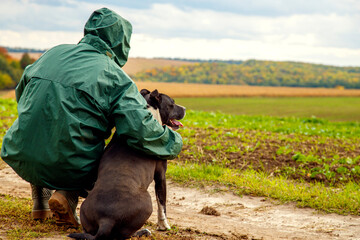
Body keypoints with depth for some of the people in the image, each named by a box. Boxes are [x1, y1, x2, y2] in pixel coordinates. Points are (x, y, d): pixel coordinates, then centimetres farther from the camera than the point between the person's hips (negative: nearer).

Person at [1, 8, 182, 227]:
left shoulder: (55, 53, 10)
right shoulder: (116, 77, -6)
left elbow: (22, 92, 26)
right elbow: (142, 130, -17)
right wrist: (174, 142, 2)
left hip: (21, 161, 5)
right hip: (68, 169, -5)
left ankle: (40, 200, 26)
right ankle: (68, 195, -2)